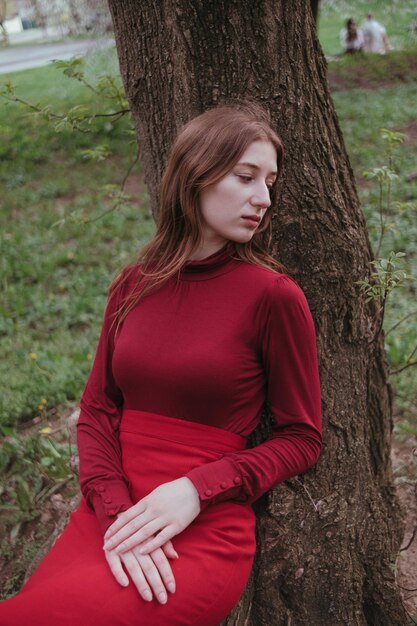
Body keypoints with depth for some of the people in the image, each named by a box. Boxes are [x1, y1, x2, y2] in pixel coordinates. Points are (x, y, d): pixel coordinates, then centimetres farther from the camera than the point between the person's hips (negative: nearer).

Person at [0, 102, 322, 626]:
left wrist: (197, 490, -14)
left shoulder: (273, 295, -7)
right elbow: (96, 411, 7)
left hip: (201, 538, -4)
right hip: (107, 520, 4)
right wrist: (115, 513, -10)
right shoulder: (134, 285, 7)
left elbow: (301, 439, -1)